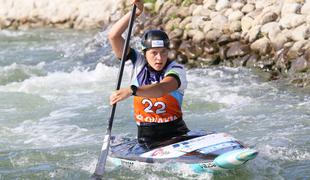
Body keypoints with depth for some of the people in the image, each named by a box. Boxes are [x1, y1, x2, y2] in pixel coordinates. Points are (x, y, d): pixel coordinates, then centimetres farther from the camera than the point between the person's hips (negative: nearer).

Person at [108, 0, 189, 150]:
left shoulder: (176, 70, -8)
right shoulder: (139, 63, 3)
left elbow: (161, 89, -30)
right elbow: (113, 36, -6)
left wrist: (131, 91, -46)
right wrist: (135, 12, -16)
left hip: (176, 133, -2)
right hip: (147, 137, 2)